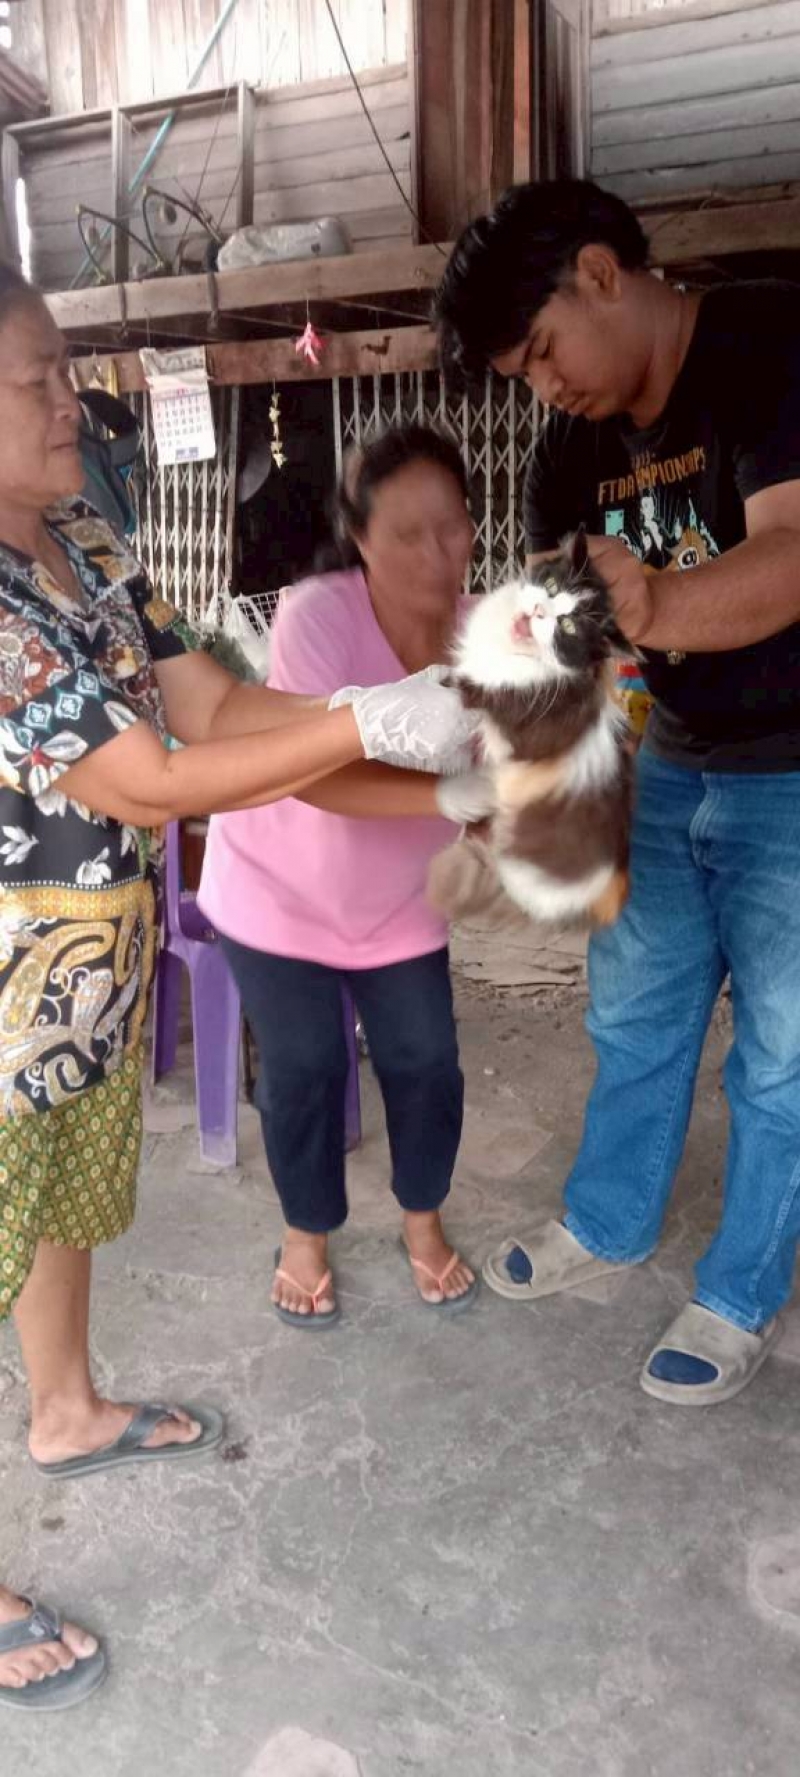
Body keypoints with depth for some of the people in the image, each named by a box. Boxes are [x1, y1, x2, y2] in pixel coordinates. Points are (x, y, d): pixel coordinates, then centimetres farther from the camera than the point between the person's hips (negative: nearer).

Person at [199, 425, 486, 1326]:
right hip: (277, 885, -3)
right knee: (303, 1068, 4)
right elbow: (316, 772, -40)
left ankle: (423, 1222, 34)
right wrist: (448, 787, -51)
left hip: (398, 896, 3)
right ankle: (306, 1237, 31)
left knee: (426, 1063, 6)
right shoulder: (316, 613, -27)